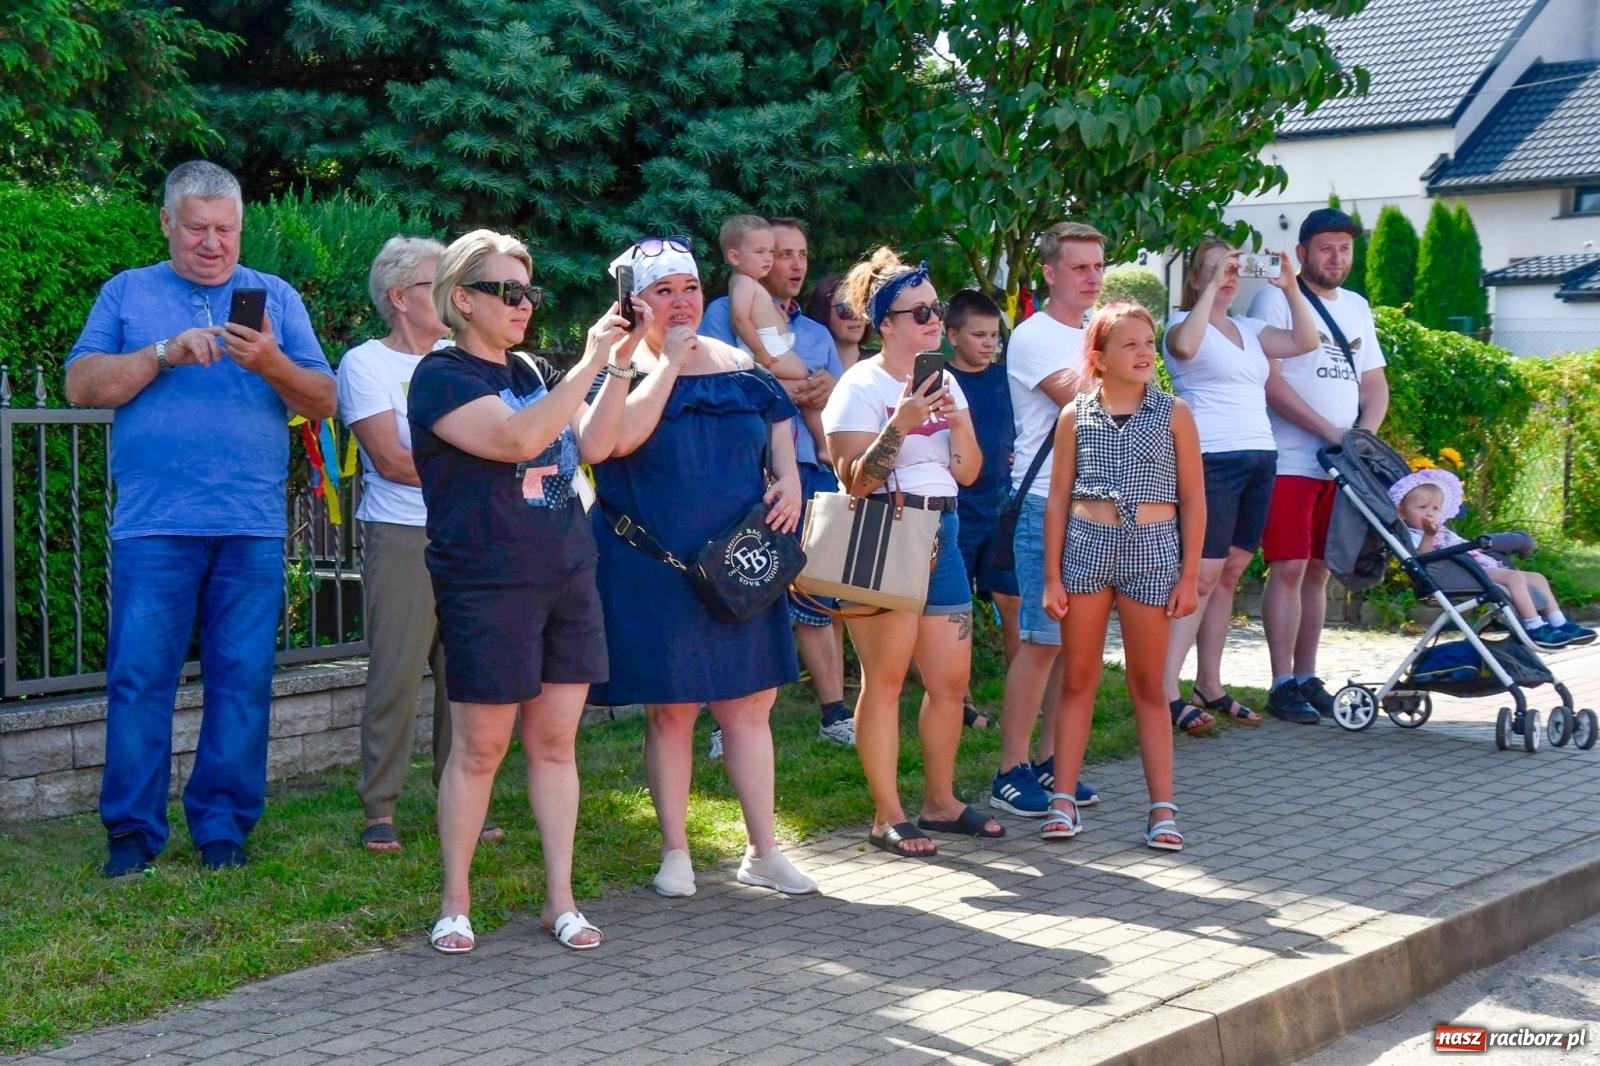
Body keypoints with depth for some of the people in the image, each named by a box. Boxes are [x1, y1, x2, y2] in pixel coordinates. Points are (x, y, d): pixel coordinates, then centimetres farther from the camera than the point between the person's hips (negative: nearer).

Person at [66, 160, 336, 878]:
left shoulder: (276, 297, 14)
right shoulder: (127, 293, 13)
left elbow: (322, 401, 7)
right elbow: (82, 385, 1)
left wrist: (272, 365, -13)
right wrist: (164, 354, -11)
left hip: (252, 528, 1)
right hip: (154, 523, -1)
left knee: (243, 680, 1)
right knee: (139, 677, -4)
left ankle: (223, 828, 10)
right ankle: (133, 831, 5)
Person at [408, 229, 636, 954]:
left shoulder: (532, 371, 16)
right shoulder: (443, 376, -7)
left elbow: (593, 445, 8)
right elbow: (517, 438, -22)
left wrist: (620, 365, -2)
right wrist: (589, 363, -20)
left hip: (567, 575, 6)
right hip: (486, 587, -6)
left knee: (555, 740, 7)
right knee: (480, 746, -1)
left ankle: (560, 899, 14)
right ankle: (455, 902, 12)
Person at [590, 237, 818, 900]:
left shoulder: (738, 366, 10)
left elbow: (778, 421, 20)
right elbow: (620, 438, -23)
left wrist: (789, 478, 0)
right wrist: (671, 360, -16)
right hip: (655, 568, -4)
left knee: (751, 704, 6)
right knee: (670, 711, 4)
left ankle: (763, 852, 16)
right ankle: (675, 853, 17)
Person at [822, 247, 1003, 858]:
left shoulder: (944, 381, 14)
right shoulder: (861, 387, -7)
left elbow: (968, 473, 11)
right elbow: (856, 481, -13)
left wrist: (956, 420, -6)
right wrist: (900, 425, -23)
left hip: (939, 535, 7)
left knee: (952, 680, 9)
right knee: (885, 679, -4)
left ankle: (940, 802, 22)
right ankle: (888, 818, 2)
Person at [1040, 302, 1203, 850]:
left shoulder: (1173, 413, 1)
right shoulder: (1076, 417, 3)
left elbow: (1193, 498, 2)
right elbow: (1058, 499, 5)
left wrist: (1189, 575, -2)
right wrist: (1052, 576, 1)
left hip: (1151, 547, -1)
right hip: (1086, 544, 1)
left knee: (1148, 686, 5)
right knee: (1077, 680, 5)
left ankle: (1162, 806, 9)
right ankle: (1064, 799, 11)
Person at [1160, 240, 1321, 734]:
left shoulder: (1249, 329, 19)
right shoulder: (1184, 323, -1)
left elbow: (1305, 341, 11)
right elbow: (1185, 346, -25)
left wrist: (1290, 288, 2)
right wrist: (1212, 286, -21)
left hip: (1259, 460, 7)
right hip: (1211, 461, -7)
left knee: (1229, 575, 8)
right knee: (1202, 576, -12)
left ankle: (1210, 687, 13)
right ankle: (1167, 691, -14)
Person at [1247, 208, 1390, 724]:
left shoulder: (1357, 307, 18)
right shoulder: (1276, 299, -3)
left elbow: (1374, 384, 17)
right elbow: (1268, 380, -13)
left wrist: (1364, 436, -4)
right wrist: (1331, 432, -17)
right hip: (1290, 462, -6)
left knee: (1318, 571, 9)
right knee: (1288, 569, -9)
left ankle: (1307, 678, 16)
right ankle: (1282, 685, -7)